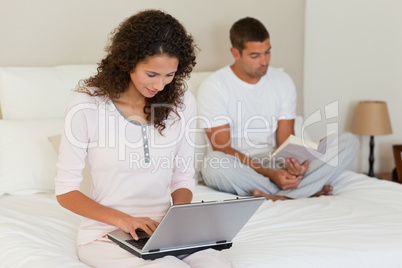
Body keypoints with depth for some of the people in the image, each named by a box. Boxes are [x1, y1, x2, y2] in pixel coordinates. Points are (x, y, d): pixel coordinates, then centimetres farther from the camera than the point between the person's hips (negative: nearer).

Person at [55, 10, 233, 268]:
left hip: (162, 227, 4)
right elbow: (66, 191, -5)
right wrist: (123, 219, -19)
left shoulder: (182, 103, 3)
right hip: (107, 234, -3)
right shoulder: (87, 107, -10)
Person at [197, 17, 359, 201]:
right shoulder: (213, 87, -6)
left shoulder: (283, 82, 8)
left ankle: (281, 197, -31)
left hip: (277, 165, 4)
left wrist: (294, 163, -21)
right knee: (213, 164, -40)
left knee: (349, 142, -12)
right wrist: (270, 174, -23)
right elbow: (222, 148, -12)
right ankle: (307, 190, -23)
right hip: (239, 169, -4)